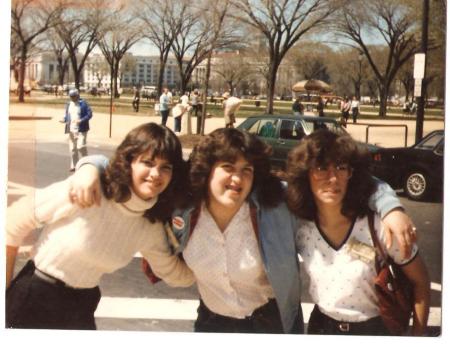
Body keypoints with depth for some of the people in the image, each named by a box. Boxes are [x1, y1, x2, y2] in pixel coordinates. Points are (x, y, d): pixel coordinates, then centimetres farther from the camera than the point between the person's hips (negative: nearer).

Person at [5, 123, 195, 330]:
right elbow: (12, 224, -17)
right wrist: (6, 290, -10)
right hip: (32, 298, -5)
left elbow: (175, 273, 7)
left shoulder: (151, 227, -8)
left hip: (82, 307, 5)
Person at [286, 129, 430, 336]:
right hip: (320, 326, 2)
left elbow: (420, 281, -10)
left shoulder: (379, 225, -22)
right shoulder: (298, 227, -15)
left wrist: (417, 336, -9)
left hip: (373, 328, -2)